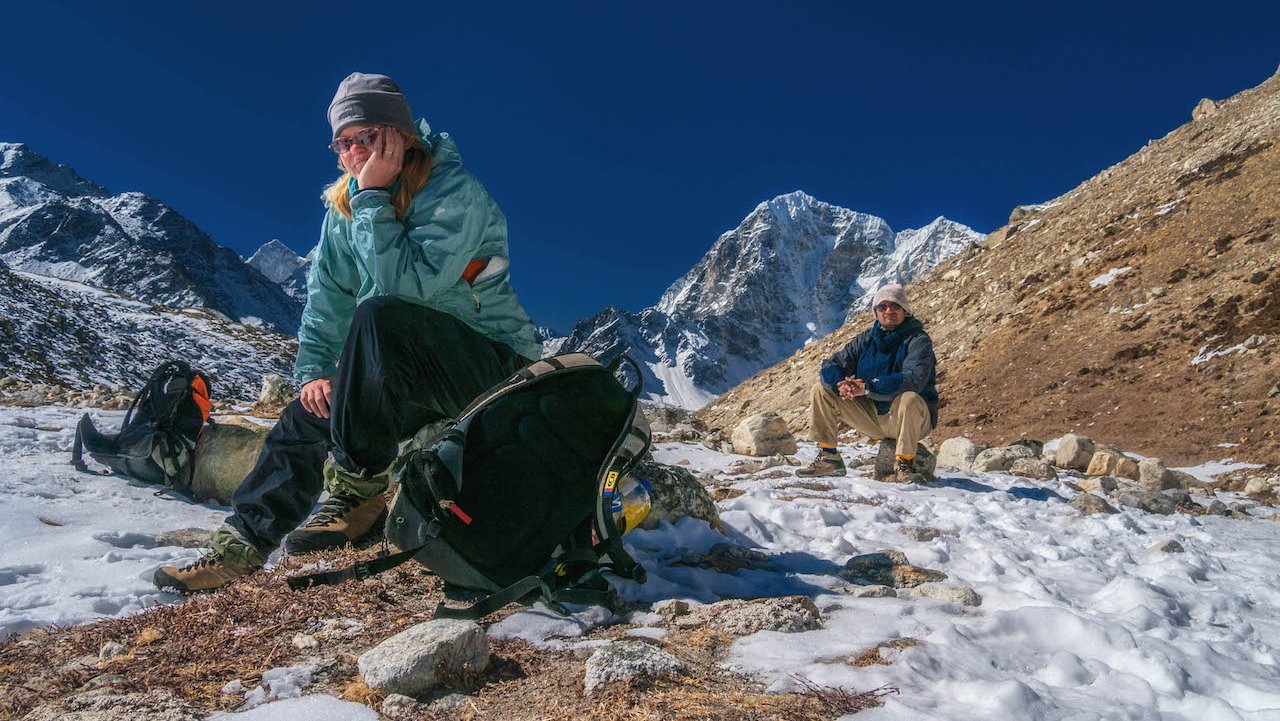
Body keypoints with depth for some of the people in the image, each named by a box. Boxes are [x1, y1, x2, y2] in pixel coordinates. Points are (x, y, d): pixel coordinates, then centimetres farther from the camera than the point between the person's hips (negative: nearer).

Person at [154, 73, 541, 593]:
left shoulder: (454, 192, -18)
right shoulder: (345, 205, 6)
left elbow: (406, 285, -31)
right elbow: (327, 296, 7)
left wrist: (372, 198, -27)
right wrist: (313, 370, -3)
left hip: (495, 368, -8)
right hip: (418, 371, 8)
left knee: (378, 315, -32)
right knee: (309, 414, -1)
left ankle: (359, 491, -22)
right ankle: (242, 544, 10)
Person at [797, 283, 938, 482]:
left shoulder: (918, 340, -11)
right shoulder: (866, 339, 6)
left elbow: (913, 379, -28)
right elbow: (831, 366, 0)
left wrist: (868, 388, -34)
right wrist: (840, 384, -24)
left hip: (913, 420, -5)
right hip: (873, 417, 5)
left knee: (908, 398, -39)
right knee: (821, 389, -5)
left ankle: (904, 465, -21)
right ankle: (828, 458, -3)